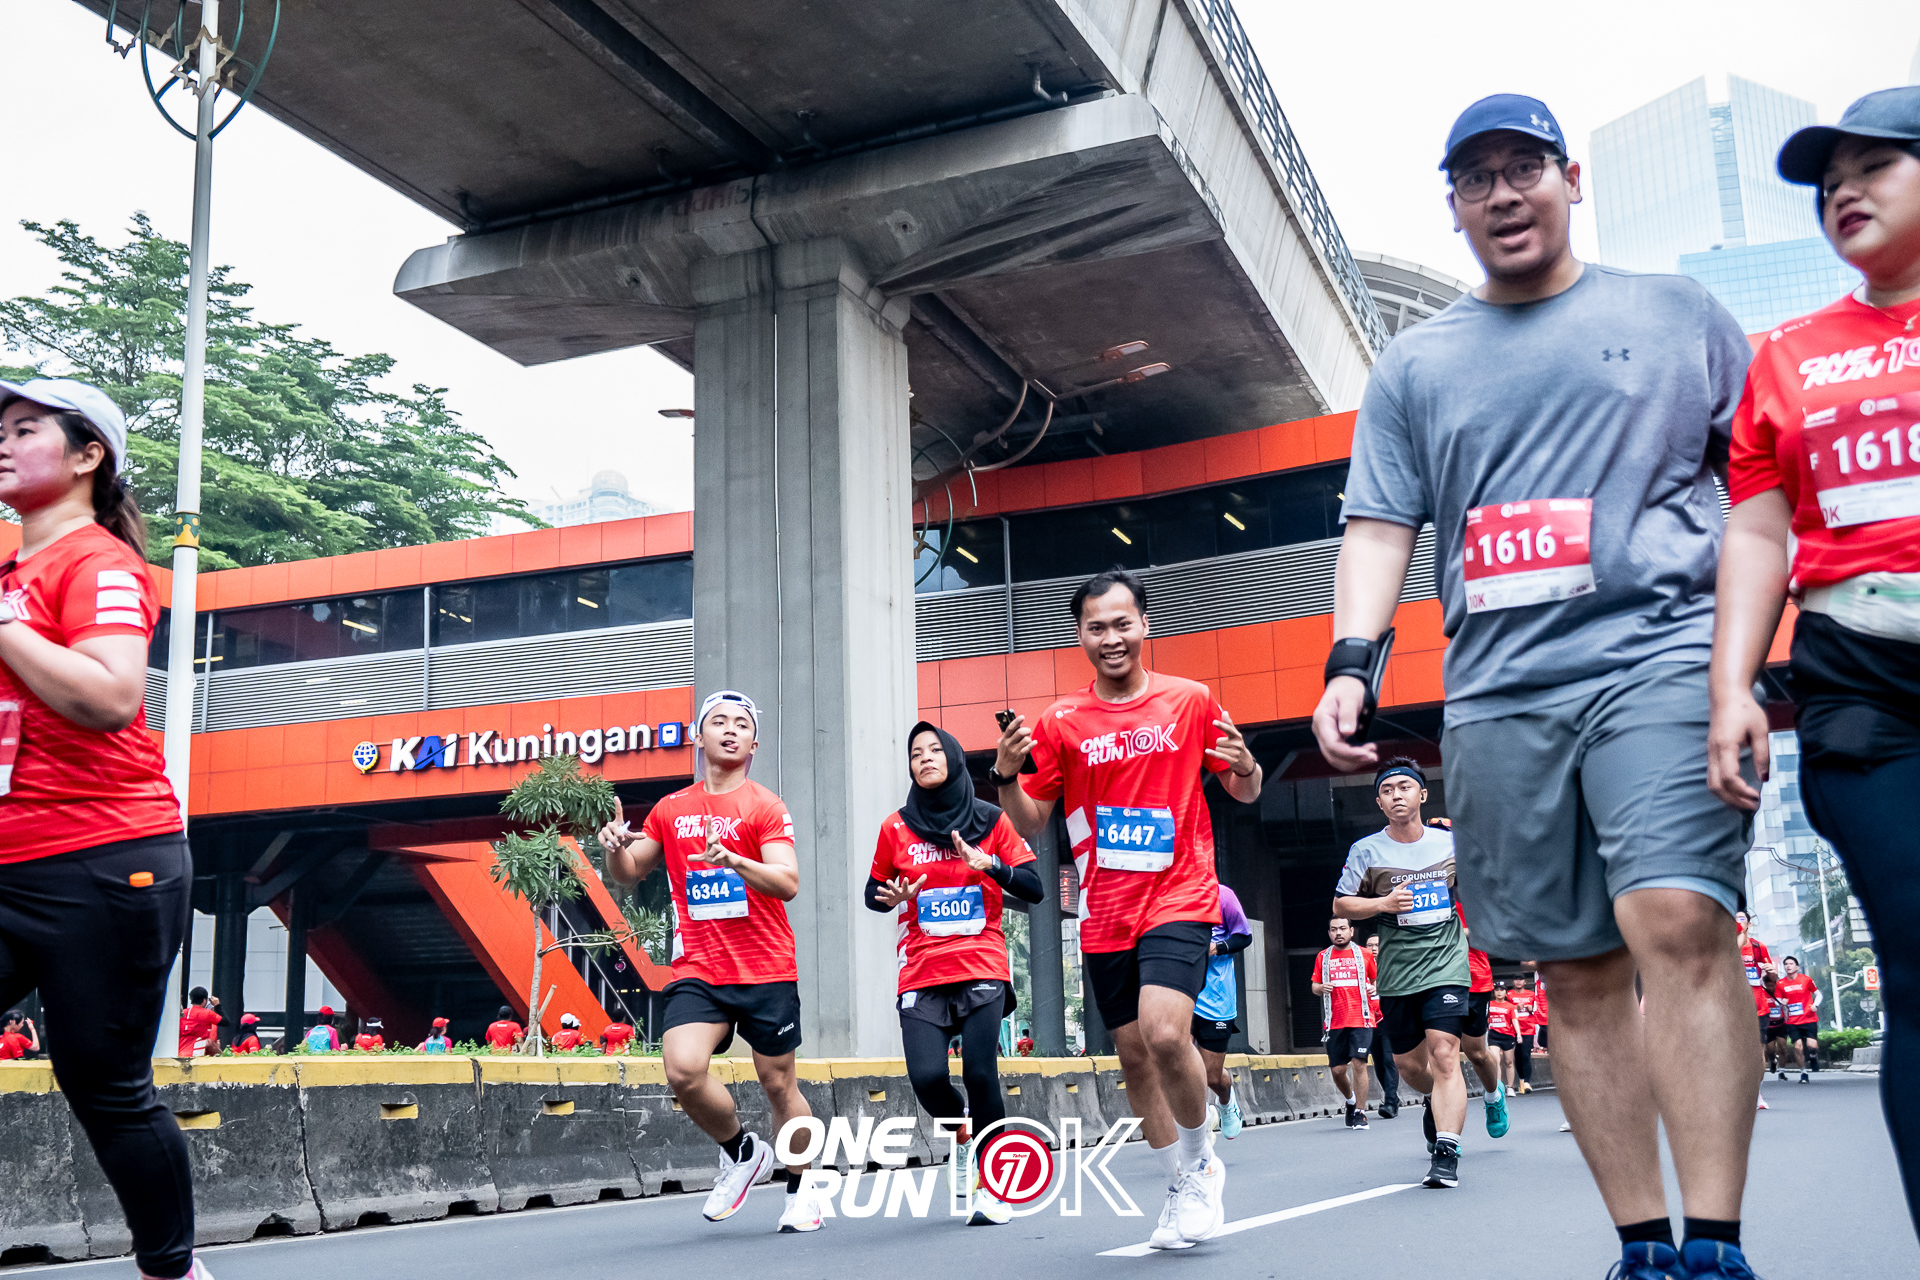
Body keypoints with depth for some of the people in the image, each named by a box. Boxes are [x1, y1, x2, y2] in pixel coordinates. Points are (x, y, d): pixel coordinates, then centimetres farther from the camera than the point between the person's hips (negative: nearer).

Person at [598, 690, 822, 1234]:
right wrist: (615, 847, -6)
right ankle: (741, 1152, 8)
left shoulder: (764, 806, -1)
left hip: (765, 970, -2)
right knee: (682, 1069, -19)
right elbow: (629, 874, 18)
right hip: (697, 970, 2)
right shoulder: (670, 810, 11)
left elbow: (788, 883, -13)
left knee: (778, 1084, 5)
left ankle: (801, 1191, 27)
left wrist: (736, 862, -32)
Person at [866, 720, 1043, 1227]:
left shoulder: (991, 821, 5)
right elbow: (873, 892, 18)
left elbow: (1034, 889, 3)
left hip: (982, 970, -1)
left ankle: (989, 1185, 3)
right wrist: (891, 898, -6)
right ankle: (961, 1130, 21)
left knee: (980, 1073, -16)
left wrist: (989, 864, -14)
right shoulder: (897, 828, 7)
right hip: (921, 974, 1)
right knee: (927, 1077, -15)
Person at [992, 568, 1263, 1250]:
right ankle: (1184, 1189, 26)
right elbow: (1031, 823, 7)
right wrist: (1005, 775, -13)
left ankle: (1200, 1159, 4)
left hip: (1179, 895, -3)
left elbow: (1245, 793, 9)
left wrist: (1244, 766, -14)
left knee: (1164, 1033, -22)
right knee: (1133, 1054, 8)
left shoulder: (1191, 700, 1)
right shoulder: (1060, 722, 4)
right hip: (1105, 912, 3)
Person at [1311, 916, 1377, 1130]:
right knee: (1337, 1070, 2)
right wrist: (1321, 988, -5)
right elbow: (1315, 986, 18)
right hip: (1334, 1022, 2)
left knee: (1359, 1064, -11)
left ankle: (1360, 1113, -1)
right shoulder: (1322, 957, 11)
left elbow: (1376, 980, 17)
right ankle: (1351, 1100, 30)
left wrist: (1373, 988, -5)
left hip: (1360, 1019, -2)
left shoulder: (1364, 954, 7)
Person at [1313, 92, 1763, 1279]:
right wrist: (1352, 662, -4)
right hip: (1497, 693, 3)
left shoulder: (1675, 312, 14)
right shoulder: (1413, 365, 19)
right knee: (1578, 972, 3)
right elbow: (1380, 525, 12)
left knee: (1679, 924, -21)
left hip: (1658, 654, -3)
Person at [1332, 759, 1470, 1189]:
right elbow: (1340, 904, 3)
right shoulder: (1366, 850, -1)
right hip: (1396, 972, 1)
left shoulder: (1451, 842, 4)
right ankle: (1438, 1102, 44)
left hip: (1446, 964, -1)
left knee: (1444, 1055, -16)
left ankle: (1446, 1155, -17)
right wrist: (1383, 903, -13)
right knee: (1408, 1062, 10)